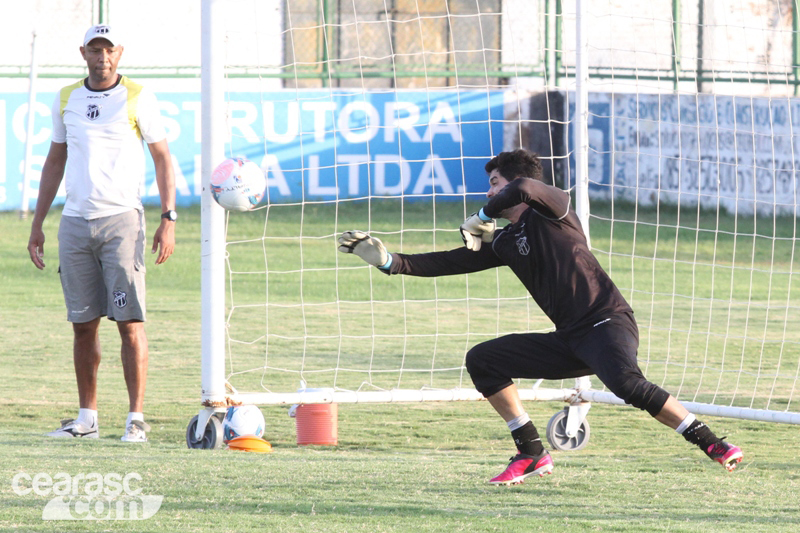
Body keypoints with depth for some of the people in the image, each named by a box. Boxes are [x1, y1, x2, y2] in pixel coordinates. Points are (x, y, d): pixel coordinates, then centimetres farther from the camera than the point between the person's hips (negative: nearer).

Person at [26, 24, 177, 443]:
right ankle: (87, 419, 11)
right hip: (75, 221, 4)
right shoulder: (66, 100, 12)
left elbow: (163, 158, 2)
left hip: (121, 220, -4)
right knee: (83, 325, 5)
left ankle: (136, 418, -7)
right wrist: (37, 225, 16)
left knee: (130, 322, -9)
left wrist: (168, 220, -7)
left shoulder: (138, 99, 0)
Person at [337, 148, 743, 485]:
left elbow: (524, 189, -26)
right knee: (481, 360, 6)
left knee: (626, 383, -36)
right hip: (569, 341, 8)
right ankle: (532, 455, 7)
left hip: (608, 323, -8)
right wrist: (388, 261, 14)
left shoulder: (552, 207, -3)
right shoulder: (504, 242, 17)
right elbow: (450, 264, 20)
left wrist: (482, 218, -12)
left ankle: (712, 444, -29)